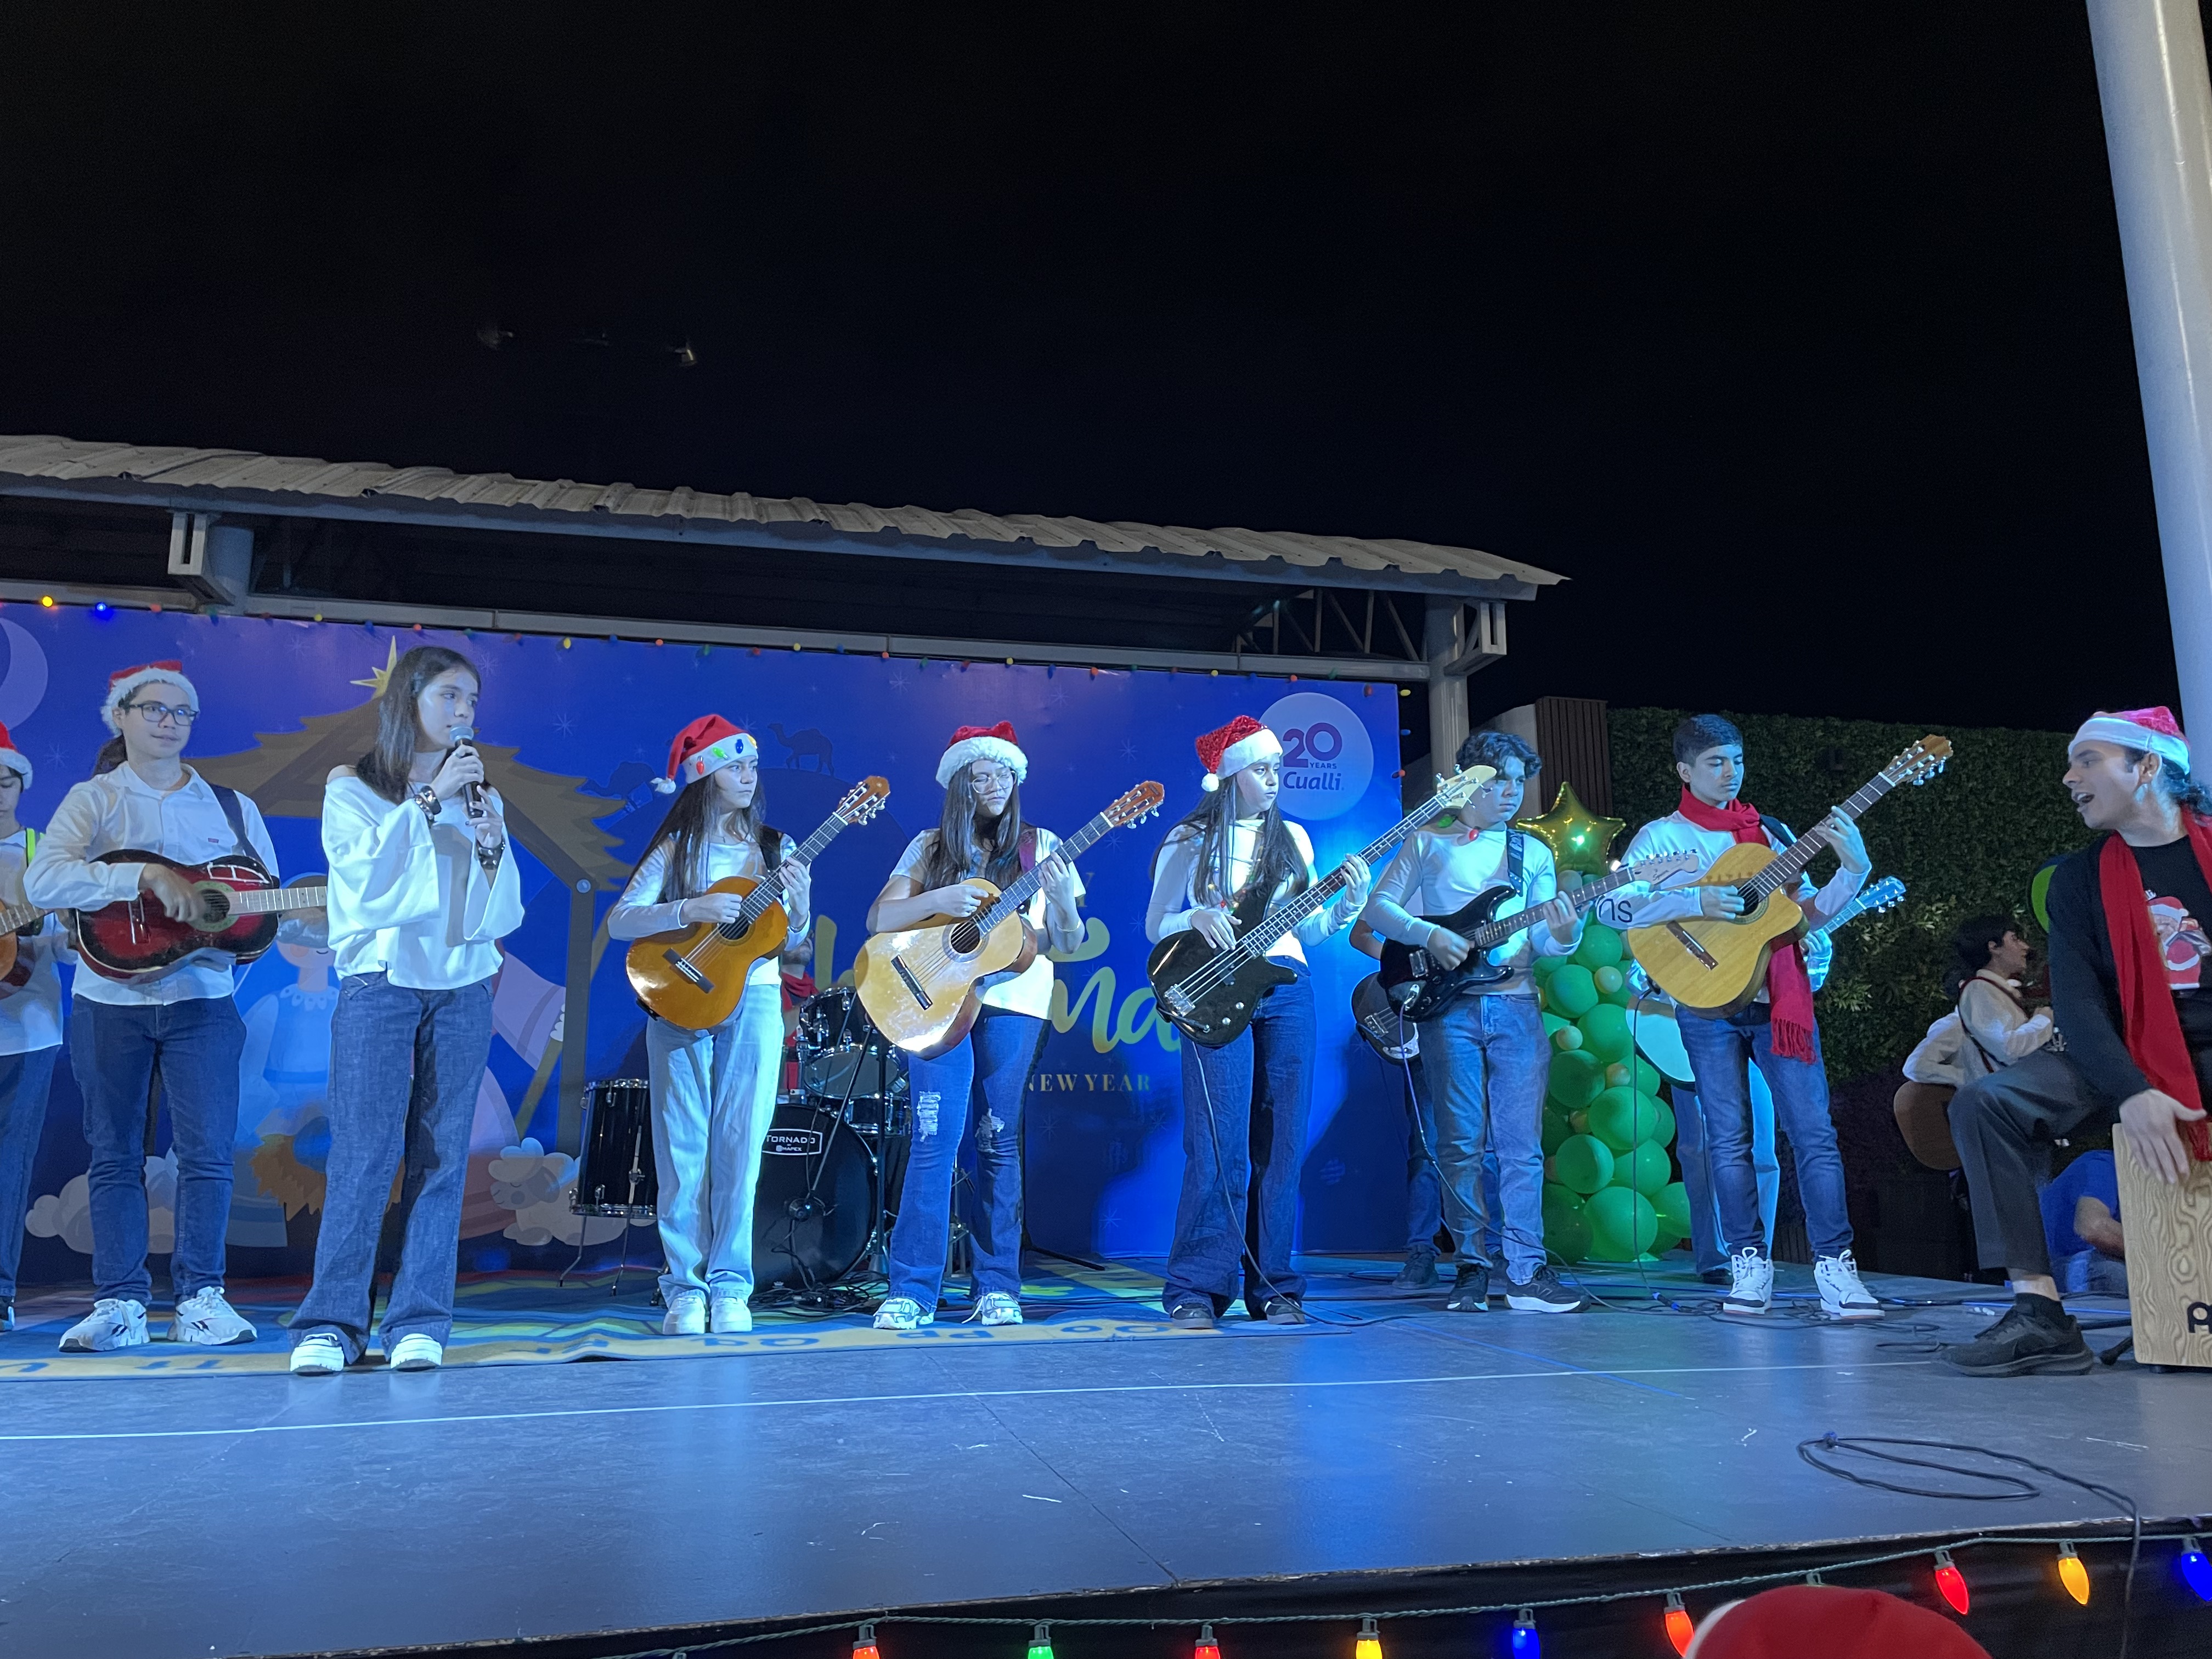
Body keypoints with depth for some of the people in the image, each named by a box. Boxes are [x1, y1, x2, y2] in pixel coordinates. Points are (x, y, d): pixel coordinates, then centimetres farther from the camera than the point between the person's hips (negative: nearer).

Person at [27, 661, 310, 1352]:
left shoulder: (233, 808, 10)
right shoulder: (93, 799, 2)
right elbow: (42, 880, -16)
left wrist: (328, 917, -10)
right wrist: (148, 876, -25)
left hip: (202, 1001, 1)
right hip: (110, 1002, -1)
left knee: (208, 1152, -3)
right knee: (114, 1156, 5)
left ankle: (200, 1297, 6)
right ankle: (120, 1302, 13)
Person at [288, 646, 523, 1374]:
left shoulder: (479, 796, 14)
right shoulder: (352, 788, 7)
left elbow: (503, 913, 9)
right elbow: (371, 876, -11)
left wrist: (493, 845, -8)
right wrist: (428, 800, -12)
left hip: (462, 988, 3)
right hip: (380, 983, -3)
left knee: (442, 1157, 0)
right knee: (365, 1157, -7)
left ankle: (420, 1322, 6)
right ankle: (330, 1322, 3)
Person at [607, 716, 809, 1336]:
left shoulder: (773, 848, 9)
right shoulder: (678, 848, 4)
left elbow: (789, 944, 7)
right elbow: (619, 921, -5)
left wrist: (798, 907, -14)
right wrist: (690, 910, -18)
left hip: (753, 1001, 1)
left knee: (739, 1144, 0)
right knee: (683, 1146, 0)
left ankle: (730, 1287, 8)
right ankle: (685, 1286, 9)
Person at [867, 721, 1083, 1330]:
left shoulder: (1039, 845, 9)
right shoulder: (931, 846, 10)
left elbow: (1069, 943, 6)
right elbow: (878, 920, 2)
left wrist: (1062, 900, -15)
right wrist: (940, 899, -14)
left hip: (1012, 1000, 0)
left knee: (998, 1140, 2)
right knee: (935, 1139, -8)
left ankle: (996, 1286, 11)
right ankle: (911, 1291, -3)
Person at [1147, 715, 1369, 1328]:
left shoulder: (1292, 838, 16)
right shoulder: (1188, 841, 6)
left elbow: (1307, 930, 15)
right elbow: (1156, 926, 3)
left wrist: (1349, 903, -2)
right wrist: (1195, 918, -16)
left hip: (1287, 991, 4)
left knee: (1280, 1144, 3)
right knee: (1218, 1146, -9)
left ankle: (1273, 1285, 11)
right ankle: (1198, 1288, -2)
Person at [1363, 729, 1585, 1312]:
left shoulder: (1534, 853, 16)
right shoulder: (1428, 842, 9)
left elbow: (1544, 944, 10)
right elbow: (1379, 905, 3)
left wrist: (1565, 936, -13)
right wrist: (1428, 934, -13)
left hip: (1516, 1006, 2)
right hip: (1449, 1005, -2)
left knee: (1522, 1144, -1)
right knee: (1461, 1142, -1)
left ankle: (1527, 1271, 3)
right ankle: (1471, 1266, 8)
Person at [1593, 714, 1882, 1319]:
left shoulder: (1771, 833, 15)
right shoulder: (1661, 836, 4)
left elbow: (1810, 913, 12)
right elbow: (1611, 907, -9)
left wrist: (1854, 868, -4)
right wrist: (1695, 901, -18)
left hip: (1779, 1000, 2)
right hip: (1709, 1004, -2)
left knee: (1814, 1132, -6)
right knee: (1729, 1139, 1)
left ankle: (1835, 1269, -3)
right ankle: (1750, 1265, 12)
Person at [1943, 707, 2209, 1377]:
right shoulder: (2080, 880, 8)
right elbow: (2077, 1002, -3)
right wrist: (2131, 1092, -21)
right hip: (2129, 1059, 3)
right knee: (1986, 1102, -20)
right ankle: (2040, 1312, -19)